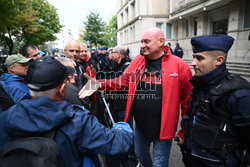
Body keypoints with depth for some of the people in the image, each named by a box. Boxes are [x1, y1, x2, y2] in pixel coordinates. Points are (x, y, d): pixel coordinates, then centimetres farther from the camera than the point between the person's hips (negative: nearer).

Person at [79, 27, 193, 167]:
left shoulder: (179, 66, -14)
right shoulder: (137, 61, 0)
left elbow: (188, 102, -11)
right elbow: (123, 80, -1)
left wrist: (184, 132, -7)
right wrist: (100, 84, -18)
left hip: (162, 127, -4)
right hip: (140, 124, 5)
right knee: (140, 154, 27)